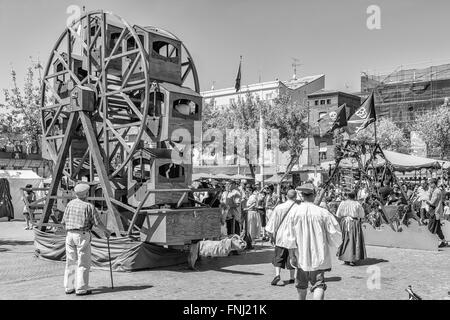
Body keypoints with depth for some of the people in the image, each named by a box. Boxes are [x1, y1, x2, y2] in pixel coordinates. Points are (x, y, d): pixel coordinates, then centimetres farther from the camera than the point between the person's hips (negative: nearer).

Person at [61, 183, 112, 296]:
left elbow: (63, 222, 9)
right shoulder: (89, 206, -9)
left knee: (70, 262, 13)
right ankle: (81, 289, 2)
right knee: (83, 263, 1)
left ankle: (68, 287, 19)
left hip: (70, 235, 5)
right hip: (83, 235, -5)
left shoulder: (70, 204, 5)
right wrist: (106, 231, 8)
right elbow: (98, 223, -9)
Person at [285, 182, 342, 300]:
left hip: (302, 256, 2)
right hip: (319, 255, -1)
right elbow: (334, 233, -5)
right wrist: (330, 242, 16)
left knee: (301, 284, 20)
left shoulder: (295, 212, -9)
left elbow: (290, 237, -8)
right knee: (318, 284, 1)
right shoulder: (323, 213, -10)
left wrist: (292, 256, -2)